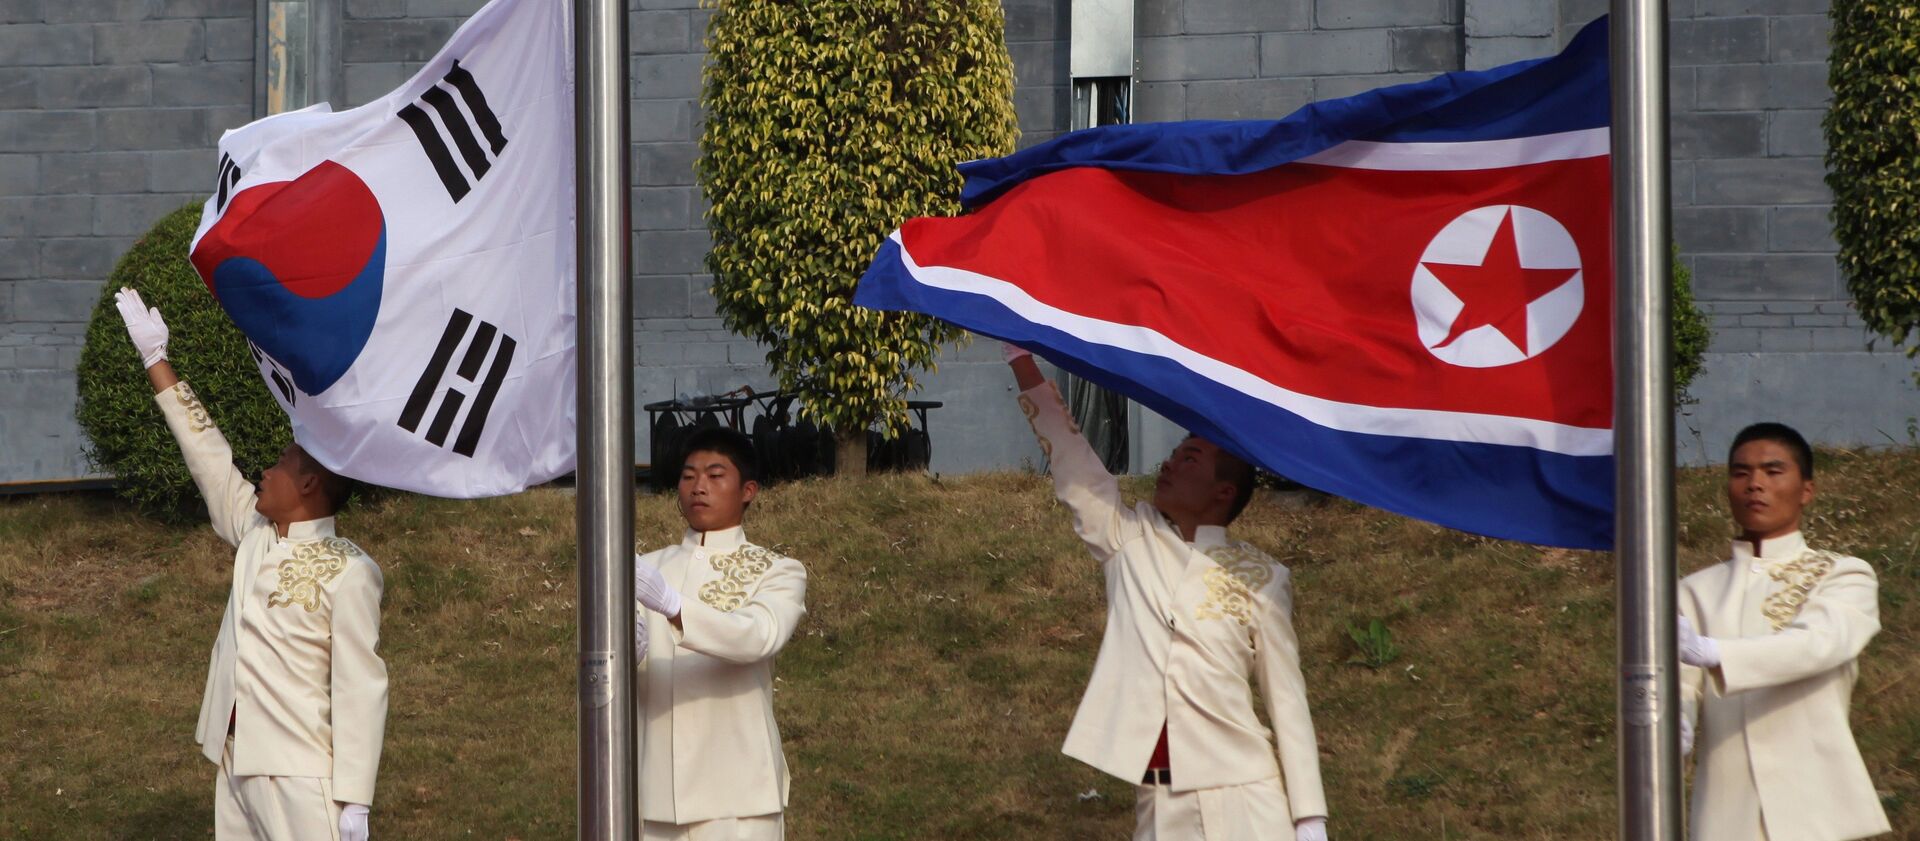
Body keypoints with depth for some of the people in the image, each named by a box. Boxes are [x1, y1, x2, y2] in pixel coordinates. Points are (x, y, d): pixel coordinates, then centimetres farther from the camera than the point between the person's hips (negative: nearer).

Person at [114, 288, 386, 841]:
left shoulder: (348, 573, -11)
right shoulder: (255, 537, 10)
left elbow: (360, 691, -14)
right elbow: (208, 455, 19)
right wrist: (156, 361, 23)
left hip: (300, 775, -8)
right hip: (236, 764, 8)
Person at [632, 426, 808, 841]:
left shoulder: (778, 573, 4)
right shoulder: (650, 570, 15)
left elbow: (759, 637, -19)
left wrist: (669, 603, -34)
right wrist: (626, 652, -22)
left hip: (735, 793, -3)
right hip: (655, 790, 3)